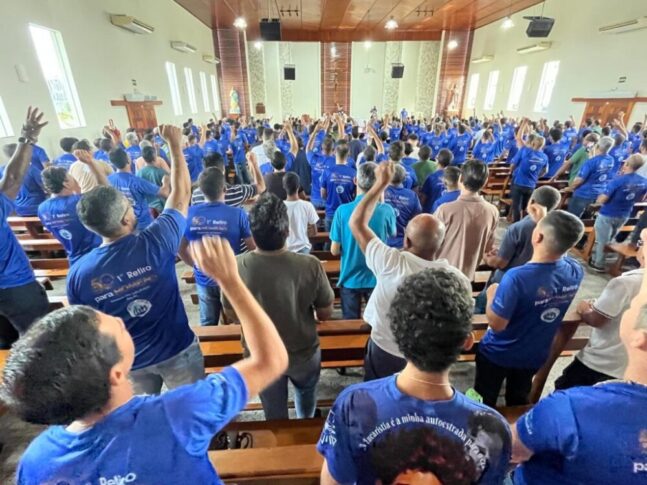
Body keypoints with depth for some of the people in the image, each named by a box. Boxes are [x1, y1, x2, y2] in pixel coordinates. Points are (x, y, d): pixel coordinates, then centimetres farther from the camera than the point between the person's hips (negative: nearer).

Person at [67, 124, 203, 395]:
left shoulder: (78, 272, -19)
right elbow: (181, 194, -14)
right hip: (176, 350, -2)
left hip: (129, 361, 3)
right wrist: (175, 144, -6)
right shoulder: (155, 243, -28)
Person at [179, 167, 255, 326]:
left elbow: (180, 248, 1)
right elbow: (253, 248, -14)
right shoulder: (237, 214, -20)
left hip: (204, 280, 3)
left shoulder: (190, 214, -10)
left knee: (207, 325, 22)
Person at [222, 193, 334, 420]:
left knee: (275, 414, 29)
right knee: (306, 393, 36)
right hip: (304, 353, 1)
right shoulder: (310, 265, -29)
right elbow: (325, 314, -14)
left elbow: (231, 314, -8)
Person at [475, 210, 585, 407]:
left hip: (498, 354, -5)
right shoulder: (576, 271, -17)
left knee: (483, 404, 21)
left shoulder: (517, 277, -37)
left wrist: (491, 295, -11)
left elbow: (497, 324, -29)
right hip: (536, 355, 5)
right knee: (518, 402, 30)